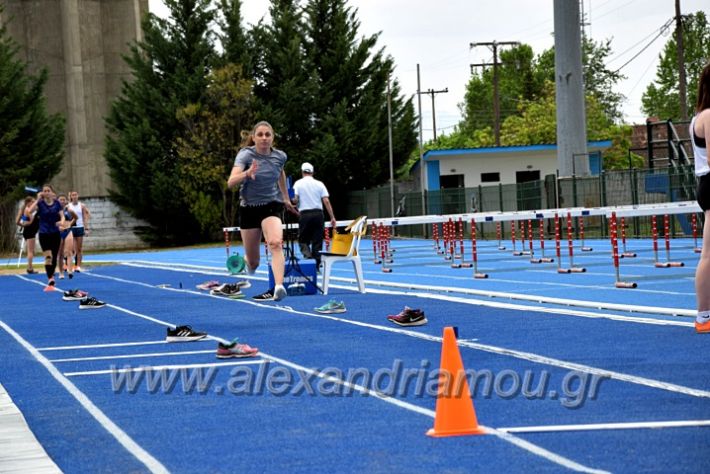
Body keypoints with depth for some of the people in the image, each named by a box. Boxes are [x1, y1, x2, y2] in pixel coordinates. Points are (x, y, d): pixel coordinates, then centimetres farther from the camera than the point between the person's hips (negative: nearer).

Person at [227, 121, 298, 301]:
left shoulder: (280, 156, -5)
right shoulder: (246, 155, -16)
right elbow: (231, 182, -31)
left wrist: (286, 198, 27)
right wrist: (247, 173, -50)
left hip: (272, 205, 1)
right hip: (249, 207, -1)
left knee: (275, 243, -31)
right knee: (253, 263, 9)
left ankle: (278, 287, -41)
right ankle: (247, 260, 47)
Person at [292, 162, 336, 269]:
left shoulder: (298, 183, 3)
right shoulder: (319, 184, 6)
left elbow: (295, 199, -7)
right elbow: (326, 201, 0)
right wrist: (332, 217, 1)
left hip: (304, 214, -2)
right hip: (318, 214, 2)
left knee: (303, 240, 7)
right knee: (317, 241, 7)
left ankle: (307, 255, -21)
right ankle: (317, 264, 6)